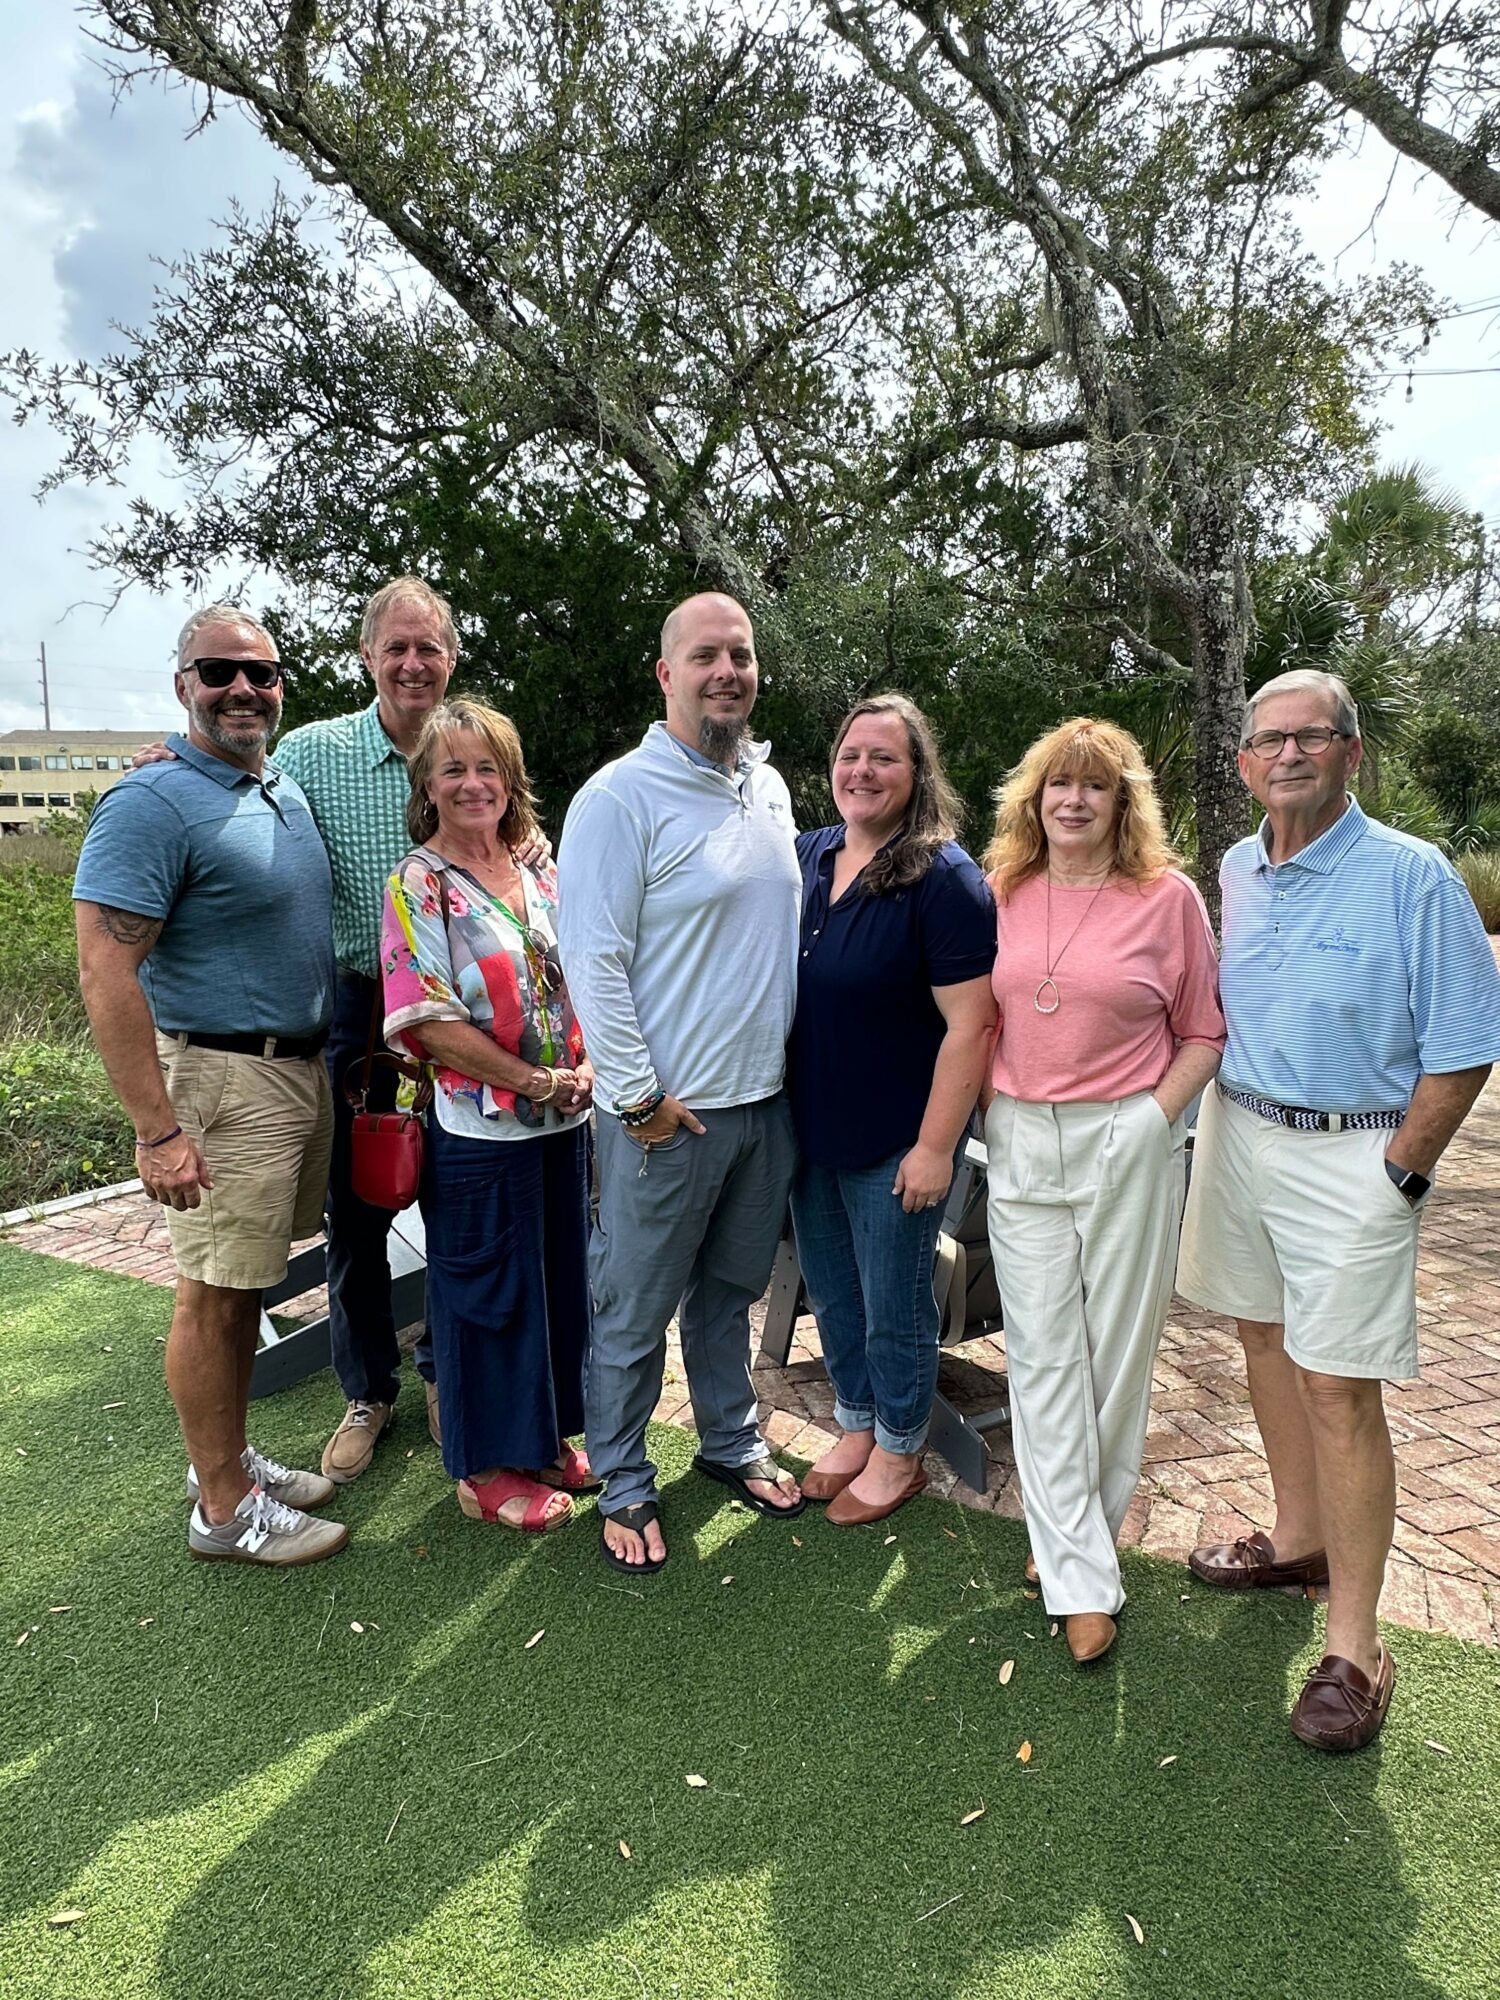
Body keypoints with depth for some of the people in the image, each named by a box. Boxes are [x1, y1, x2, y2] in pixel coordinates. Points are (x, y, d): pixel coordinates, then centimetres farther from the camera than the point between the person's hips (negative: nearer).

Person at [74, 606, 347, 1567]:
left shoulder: (286, 788, 12)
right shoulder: (155, 803, -15)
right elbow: (106, 971, -20)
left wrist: (330, 1056, 19)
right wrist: (158, 1129, -23)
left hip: (302, 1069, 8)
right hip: (224, 1081, -8)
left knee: (247, 1280, 18)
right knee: (214, 1294, 3)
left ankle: (229, 1454, 33)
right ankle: (225, 1508, 17)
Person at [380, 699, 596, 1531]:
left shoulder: (541, 876, 8)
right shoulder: (417, 884, -10)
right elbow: (429, 1020, -16)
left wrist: (587, 1068, -6)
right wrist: (535, 1082, -16)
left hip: (564, 1121, 6)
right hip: (478, 1131, -6)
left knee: (558, 1280, 16)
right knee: (485, 1295, 7)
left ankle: (546, 1437, 36)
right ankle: (485, 1468, 25)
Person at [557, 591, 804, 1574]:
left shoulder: (770, 786, 9)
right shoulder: (621, 796, -13)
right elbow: (593, 961, -16)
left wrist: (796, 1063, 15)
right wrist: (639, 1096, -16)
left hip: (767, 1098, 6)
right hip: (667, 1113, -6)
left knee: (731, 1291, 22)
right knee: (636, 1311, 8)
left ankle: (732, 1441, 41)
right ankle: (624, 1486, 27)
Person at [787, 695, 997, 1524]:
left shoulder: (943, 879, -17)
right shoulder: (807, 856, 3)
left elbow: (969, 1024, -19)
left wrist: (935, 1146, -19)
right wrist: (786, 1111, 11)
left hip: (895, 1145, -6)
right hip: (810, 1131, 6)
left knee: (894, 1308, 10)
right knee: (831, 1293, 20)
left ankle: (898, 1454, 32)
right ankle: (856, 1429, 41)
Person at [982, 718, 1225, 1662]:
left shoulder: (1168, 896, -2)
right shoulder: (1002, 893, 6)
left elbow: (1205, 1031, 2)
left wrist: (1155, 1115, -9)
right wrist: (991, 1109, 5)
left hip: (1127, 1143, -2)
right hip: (1021, 1144, 3)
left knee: (1117, 1347, 8)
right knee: (1042, 1353, 3)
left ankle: (1077, 1535, 29)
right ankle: (1083, 1580, 15)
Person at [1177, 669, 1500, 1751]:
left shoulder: (1411, 877, -13)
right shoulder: (1236, 870, 6)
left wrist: (1395, 1177, -12)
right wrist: (1227, 1117, 10)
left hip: (1353, 1152, -6)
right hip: (1238, 1131, 7)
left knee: (1338, 1386, -5)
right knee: (1266, 1338, 17)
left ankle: (1355, 1644, 7)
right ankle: (1301, 1538, 37)